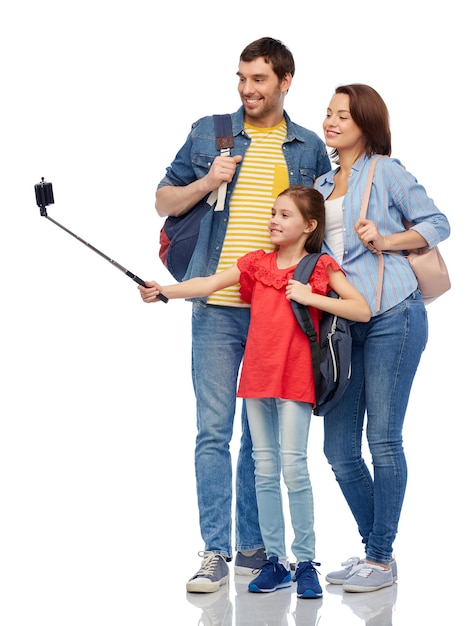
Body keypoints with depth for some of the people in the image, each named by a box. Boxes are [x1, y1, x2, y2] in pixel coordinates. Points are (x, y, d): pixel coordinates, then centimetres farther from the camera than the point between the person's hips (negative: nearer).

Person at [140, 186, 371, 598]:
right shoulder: (257, 263, 11)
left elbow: (363, 311, -4)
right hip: (257, 376, 4)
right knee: (264, 468, 6)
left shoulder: (321, 268, 2)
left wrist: (312, 297, -10)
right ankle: (275, 561, 13)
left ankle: (306, 562, -2)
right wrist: (164, 291, -13)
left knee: (293, 465, -10)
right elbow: (210, 284, 1)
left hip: (296, 377, -4)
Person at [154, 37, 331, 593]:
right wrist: (207, 182, -7)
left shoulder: (310, 149, 10)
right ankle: (215, 552, -2)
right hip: (219, 308, -1)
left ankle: (253, 546, 15)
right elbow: (163, 201, 12)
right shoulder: (208, 133, 8)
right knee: (213, 431, -4)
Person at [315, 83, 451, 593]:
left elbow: (437, 224, 2)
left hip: (391, 316, -6)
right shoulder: (323, 183, 19)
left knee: (383, 440, -4)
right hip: (342, 323, 7)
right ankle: (373, 548, 21)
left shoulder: (385, 171, 1)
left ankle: (381, 559, 6)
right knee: (339, 450, 4)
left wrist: (386, 240, -10)